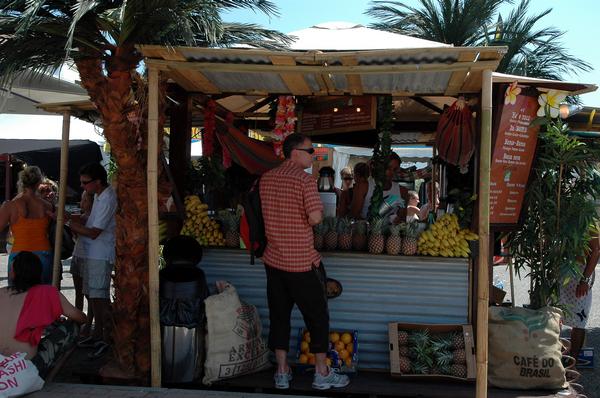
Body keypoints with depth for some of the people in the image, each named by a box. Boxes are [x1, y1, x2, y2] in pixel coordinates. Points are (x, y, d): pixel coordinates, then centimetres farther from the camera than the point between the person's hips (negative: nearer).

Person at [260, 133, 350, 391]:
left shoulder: (266, 179, 6)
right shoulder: (305, 180, -15)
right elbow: (315, 218, -22)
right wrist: (320, 209, -2)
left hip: (273, 260, 6)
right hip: (302, 262, -6)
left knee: (279, 315, 13)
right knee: (317, 316, 8)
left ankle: (282, 372, 20)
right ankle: (322, 374, 16)